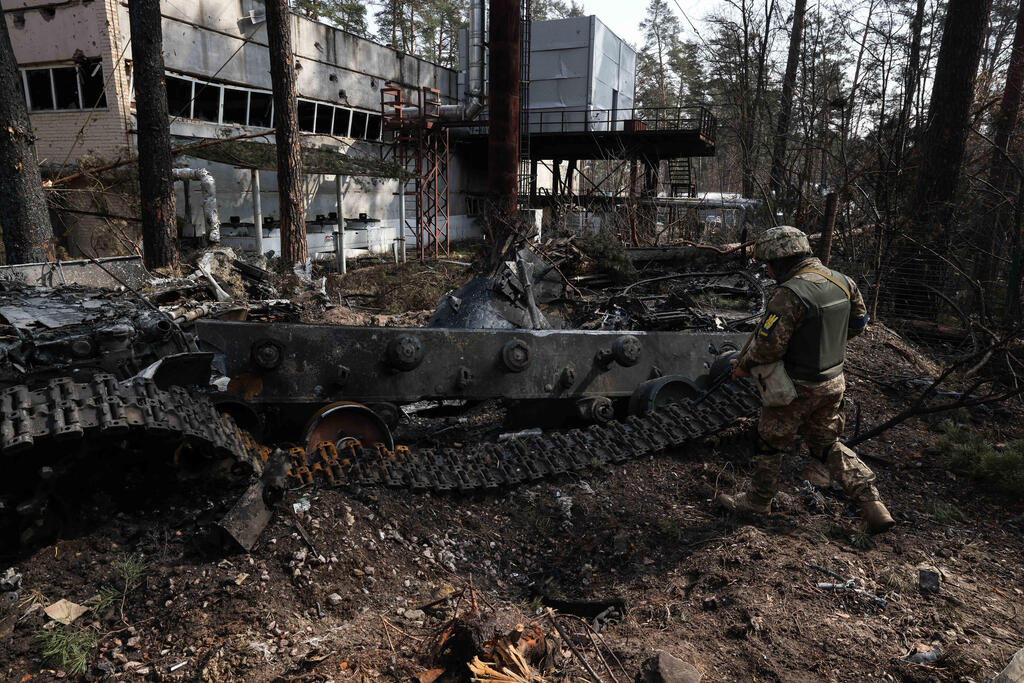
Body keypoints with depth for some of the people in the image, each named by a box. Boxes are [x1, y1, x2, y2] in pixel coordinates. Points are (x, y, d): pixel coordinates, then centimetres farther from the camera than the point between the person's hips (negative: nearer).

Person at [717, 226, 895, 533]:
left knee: (770, 442, 13)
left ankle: (758, 500, 31)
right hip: (833, 381, 8)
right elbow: (857, 322, 14)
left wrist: (742, 366, -8)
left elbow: (768, 346, -25)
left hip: (797, 387, -8)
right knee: (827, 444, 23)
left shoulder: (790, 294, -26)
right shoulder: (841, 282, 0)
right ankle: (872, 504, 19)